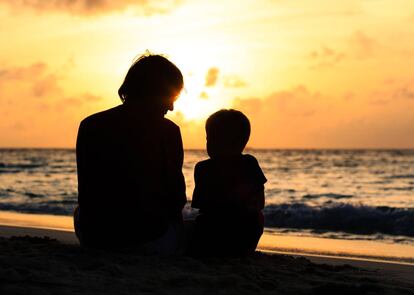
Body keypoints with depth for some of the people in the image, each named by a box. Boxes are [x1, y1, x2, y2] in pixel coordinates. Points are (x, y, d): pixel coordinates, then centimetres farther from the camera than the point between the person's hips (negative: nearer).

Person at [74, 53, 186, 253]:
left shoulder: (89, 126, -4)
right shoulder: (168, 131, -10)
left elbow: (86, 194, 2)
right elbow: (176, 197, -4)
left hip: (95, 239, 2)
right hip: (152, 241, -1)